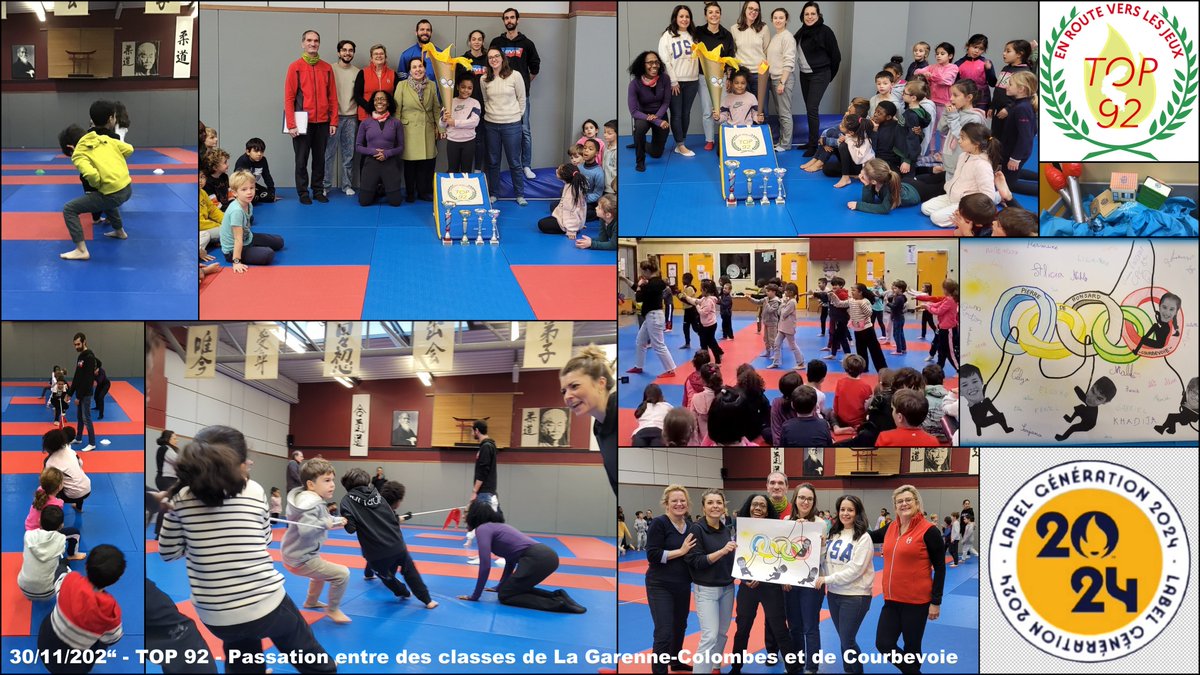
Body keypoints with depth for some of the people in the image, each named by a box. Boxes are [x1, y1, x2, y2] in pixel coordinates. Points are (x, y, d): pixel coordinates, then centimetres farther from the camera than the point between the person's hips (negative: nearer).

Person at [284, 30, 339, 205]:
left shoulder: (327, 68, 7)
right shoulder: (295, 67, -3)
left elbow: (332, 97, 9)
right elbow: (289, 97, -6)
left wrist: (333, 122, 3)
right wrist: (291, 124, -12)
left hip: (322, 123, 3)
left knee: (320, 159, 9)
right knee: (301, 159, 3)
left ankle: (318, 191, 18)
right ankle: (303, 192, 11)